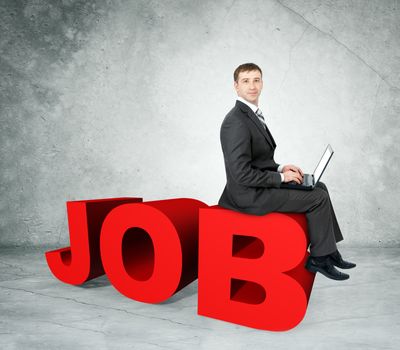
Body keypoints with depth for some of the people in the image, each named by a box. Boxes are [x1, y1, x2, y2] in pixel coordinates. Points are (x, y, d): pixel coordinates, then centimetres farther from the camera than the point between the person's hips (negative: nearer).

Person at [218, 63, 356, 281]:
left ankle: (329, 251, 23)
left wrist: (280, 168, 4)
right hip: (251, 195, -10)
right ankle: (318, 258, 11)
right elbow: (242, 173, -26)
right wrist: (281, 177, -16)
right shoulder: (236, 122, -21)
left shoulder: (252, 115, 11)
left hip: (259, 186, 10)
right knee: (319, 198, -8)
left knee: (319, 187, 15)